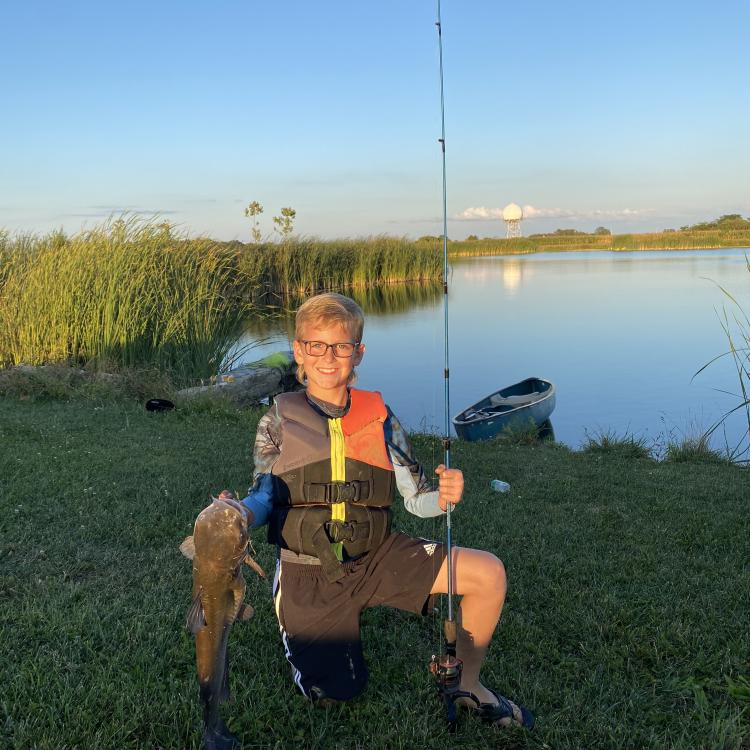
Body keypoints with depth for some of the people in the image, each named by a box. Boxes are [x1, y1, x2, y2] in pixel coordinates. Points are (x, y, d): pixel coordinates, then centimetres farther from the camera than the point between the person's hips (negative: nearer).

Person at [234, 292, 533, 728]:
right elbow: (263, 499, -7)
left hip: (379, 556, 2)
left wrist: (444, 496, -24)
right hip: (308, 572, -1)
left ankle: (470, 685, 9)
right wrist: (238, 515, -31)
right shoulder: (281, 420, -5)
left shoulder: (379, 416, -1)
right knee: (333, 694, -1)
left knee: (489, 573, -15)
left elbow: (416, 499, -1)